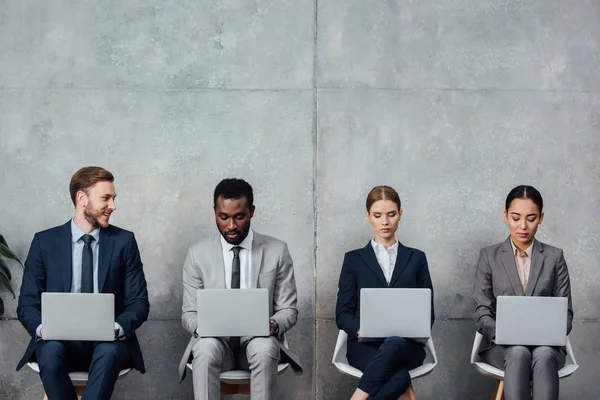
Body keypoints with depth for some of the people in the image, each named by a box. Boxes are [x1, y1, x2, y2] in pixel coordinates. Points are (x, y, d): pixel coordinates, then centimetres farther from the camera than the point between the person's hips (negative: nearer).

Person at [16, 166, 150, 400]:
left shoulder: (124, 241, 6)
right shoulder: (45, 242, 5)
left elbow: (139, 302, 3)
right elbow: (27, 303, 4)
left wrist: (117, 328, -19)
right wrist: (42, 328, -19)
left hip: (108, 342, 0)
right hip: (60, 339, 0)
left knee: (109, 352, -34)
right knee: (51, 350, -34)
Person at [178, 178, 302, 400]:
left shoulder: (277, 251, 2)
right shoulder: (198, 253, 3)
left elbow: (288, 310, 4)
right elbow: (189, 313, 4)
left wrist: (273, 326, -19)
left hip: (258, 341, 0)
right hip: (215, 341, 0)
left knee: (264, 348, -35)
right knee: (206, 348, -35)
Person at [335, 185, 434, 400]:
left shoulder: (416, 258, 17)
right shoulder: (354, 259, 14)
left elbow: (427, 311, 13)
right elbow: (343, 313, 7)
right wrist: (361, 329, -15)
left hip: (406, 345, 1)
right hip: (365, 345, -1)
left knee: (393, 343, -40)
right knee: (399, 377, -37)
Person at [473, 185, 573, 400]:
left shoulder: (554, 257, 10)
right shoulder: (489, 256, 7)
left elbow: (565, 312, 8)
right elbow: (482, 312, 2)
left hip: (545, 345, 1)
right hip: (500, 345, 0)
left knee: (543, 355, -35)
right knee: (519, 353, -35)